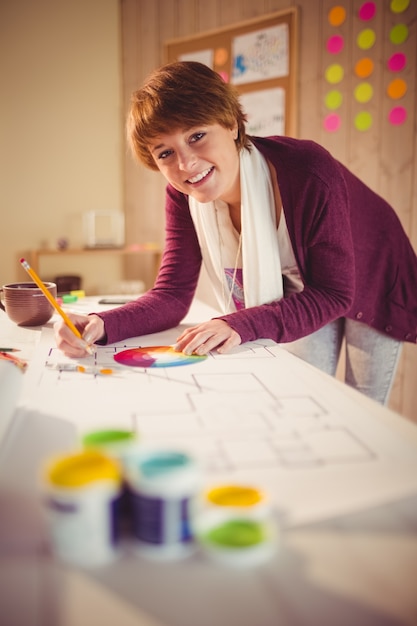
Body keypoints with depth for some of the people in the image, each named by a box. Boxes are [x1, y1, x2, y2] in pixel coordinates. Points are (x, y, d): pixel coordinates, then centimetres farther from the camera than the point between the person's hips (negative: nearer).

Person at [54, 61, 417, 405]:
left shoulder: (310, 176, -36)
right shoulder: (183, 196, -21)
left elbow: (334, 294, -31)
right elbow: (172, 295, -21)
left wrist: (241, 326, -45)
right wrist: (102, 326, -40)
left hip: (369, 288, -2)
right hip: (300, 293, 3)